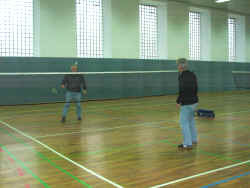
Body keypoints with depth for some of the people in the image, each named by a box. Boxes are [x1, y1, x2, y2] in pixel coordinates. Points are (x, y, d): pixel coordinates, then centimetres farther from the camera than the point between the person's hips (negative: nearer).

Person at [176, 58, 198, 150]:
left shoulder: (182, 76, -16)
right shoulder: (192, 74, 8)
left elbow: (182, 90, -22)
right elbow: (196, 88, 13)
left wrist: (178, 101, -12)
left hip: (186, 103, -9)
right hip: (194, 101, 9)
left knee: (184, 122, -1)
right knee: (191, 120, 22)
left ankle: (188, 144, 0)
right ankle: (193, 139, 33)